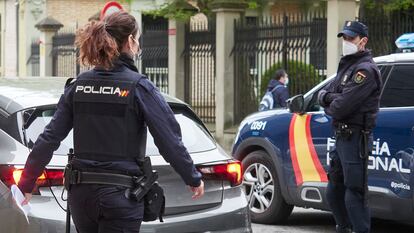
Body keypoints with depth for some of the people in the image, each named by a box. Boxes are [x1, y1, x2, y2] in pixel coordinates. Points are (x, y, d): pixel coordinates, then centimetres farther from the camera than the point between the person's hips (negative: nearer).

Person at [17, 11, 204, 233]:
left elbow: (50, 138, 2)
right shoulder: (139, 87, -10)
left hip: (81, 193, 5)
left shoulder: (78, 85, 3)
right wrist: (194, 179, 4)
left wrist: (26, 183, 9)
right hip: (120, 195, -5)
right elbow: (169, 140, -10)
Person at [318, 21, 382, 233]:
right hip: (341, 136, 10)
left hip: (355, 139, -10)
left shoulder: (365, 70, -14)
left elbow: (341, 107, -21)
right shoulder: (346, 66, 18)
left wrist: (329, 106, 0)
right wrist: (329, 97, -10)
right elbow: (323, 95, 13)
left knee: (354, 195, -9)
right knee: (334, 192, 18)